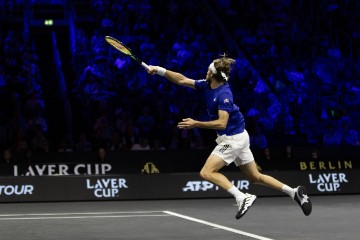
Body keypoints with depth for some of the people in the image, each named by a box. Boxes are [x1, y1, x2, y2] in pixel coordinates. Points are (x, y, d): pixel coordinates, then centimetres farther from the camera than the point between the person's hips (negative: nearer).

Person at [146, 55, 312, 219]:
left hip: (233, 139, -9)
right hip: (238, 137, 9)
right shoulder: (207, 86, 2)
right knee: (256, 177, 14)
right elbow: (182, 80, 7)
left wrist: (196, 124, -28)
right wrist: (159, 70, 1)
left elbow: (222, 123, -27)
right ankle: (295, 192, 13)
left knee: (206, 173, -12)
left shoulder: (223, 94, -22)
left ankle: (242, 197, -19)